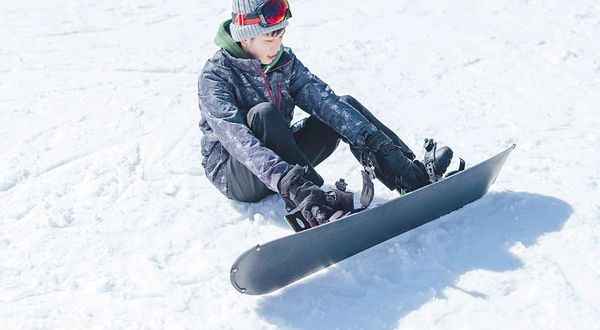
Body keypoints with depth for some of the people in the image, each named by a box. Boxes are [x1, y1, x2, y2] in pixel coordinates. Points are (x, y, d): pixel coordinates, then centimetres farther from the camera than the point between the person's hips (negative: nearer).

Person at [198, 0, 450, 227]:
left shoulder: (284, 61, -2)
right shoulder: (215, 76, -20)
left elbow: (323, 100, -14)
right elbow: (237, 139, -35)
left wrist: (370, 139, -29)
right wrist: (287, 181, -49)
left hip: (283, 161, 6)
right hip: (234, 176, -5)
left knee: (345, 105, -10)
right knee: (262, 113, -35)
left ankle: (417, 181, -15)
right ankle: (316, 210, -39)